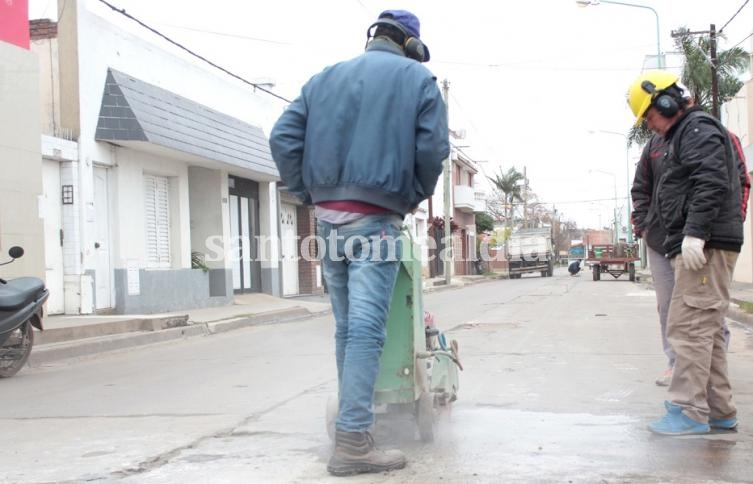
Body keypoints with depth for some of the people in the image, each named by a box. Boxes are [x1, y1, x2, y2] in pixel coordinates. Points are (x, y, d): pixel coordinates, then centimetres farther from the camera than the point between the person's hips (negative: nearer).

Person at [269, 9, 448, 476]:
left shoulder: (324, 77, 16)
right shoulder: (418, 79, 5)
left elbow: (283, 139, 7)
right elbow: (433, 149, -6)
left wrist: (308, 193, 13)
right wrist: (415, 196, 9)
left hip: (329, 217, 5)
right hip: (376, 219, -5)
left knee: (347, 326, 16)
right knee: (367, 329, -9)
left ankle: (354, 417, 26)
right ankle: (352, 441, -13)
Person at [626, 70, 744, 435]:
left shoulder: (698, 129, -6)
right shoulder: (683, 136, 26)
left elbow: (711, 183, -21)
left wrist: (695, 233, -27)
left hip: (707, 246, -11)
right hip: (696, 246, 11)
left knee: (688, 326, -12)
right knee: (706, 330, 12)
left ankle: (690, 411, -10)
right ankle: (719, 411, 17)